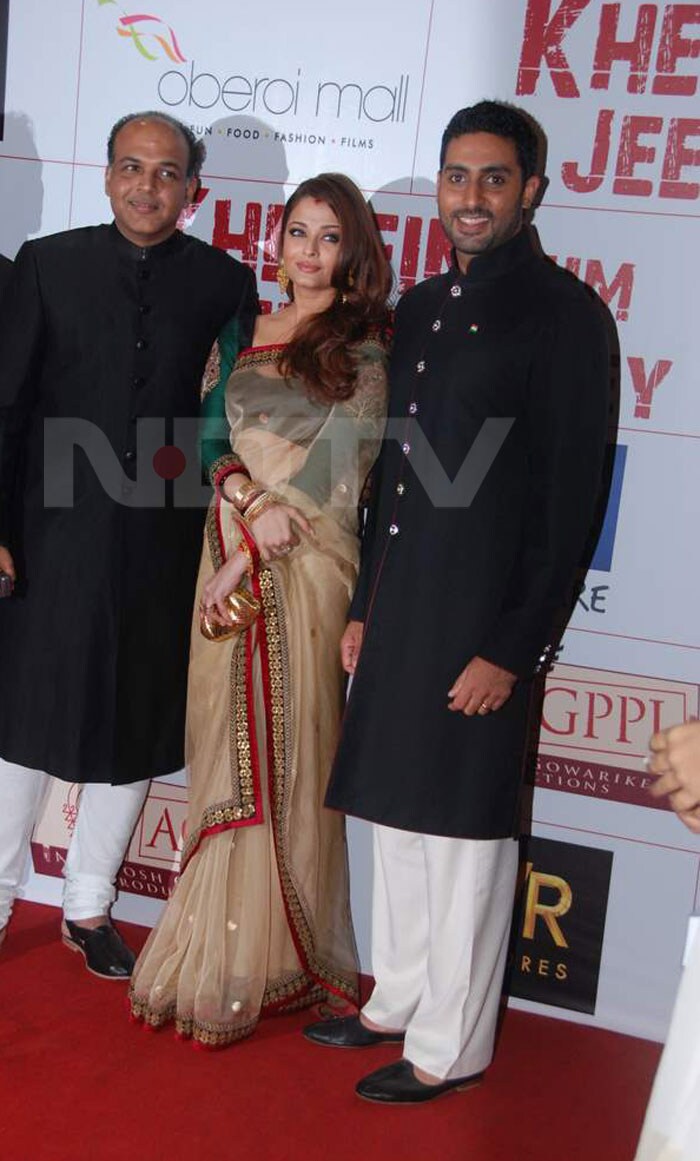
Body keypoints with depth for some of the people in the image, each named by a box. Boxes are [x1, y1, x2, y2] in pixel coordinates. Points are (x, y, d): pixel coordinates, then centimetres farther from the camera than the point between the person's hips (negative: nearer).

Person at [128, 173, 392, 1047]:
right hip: (228, 555, 4)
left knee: (285, 759, 2)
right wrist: (249, 505, -11)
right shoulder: (239, 333, 13)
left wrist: (252, 556, -12)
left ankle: (269, 964, 16)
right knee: (223, 750, 8)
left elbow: (337, 468, -8)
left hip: (306, 566, -4)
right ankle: (213, 950, 22)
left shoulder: (364, 350, 0)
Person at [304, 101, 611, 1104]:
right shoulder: (420, 309, 14)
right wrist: (364, 605, 15)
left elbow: (569, 499, -12)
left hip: (484, 619, -7)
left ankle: (452, 1046, 20)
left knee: (464, 829, 3)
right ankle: (399, 1001, 33)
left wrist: (515, 649, -14)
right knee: (398, 813, 16)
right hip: (399, 607, 7)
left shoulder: (561, 314, -8)